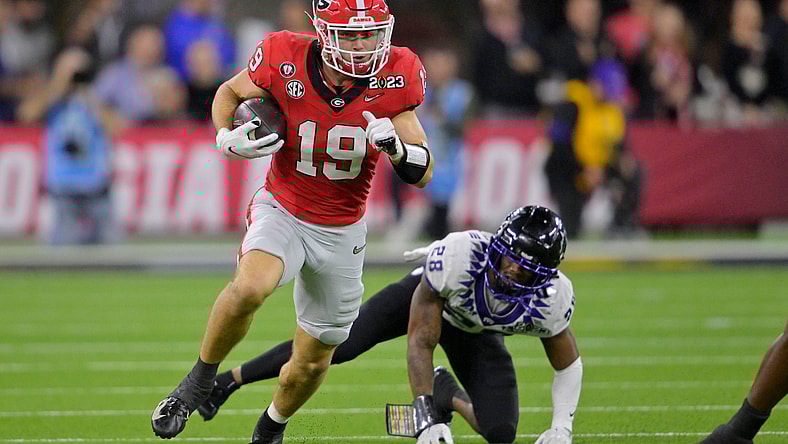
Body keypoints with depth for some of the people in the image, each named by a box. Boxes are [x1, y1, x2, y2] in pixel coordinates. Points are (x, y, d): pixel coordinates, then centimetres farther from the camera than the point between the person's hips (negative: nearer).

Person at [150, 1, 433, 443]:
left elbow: (423, 175, -9)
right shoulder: (286, 62, -19)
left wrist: (395, 145, -30)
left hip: (341, 233, 2)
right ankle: (201, 380, -12)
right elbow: (230, 92, 4)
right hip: (283, 211, -2)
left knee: (312, 363, 12)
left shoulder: (396, 78, -15)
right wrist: (228, 138, -17)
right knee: (250, 288, -36)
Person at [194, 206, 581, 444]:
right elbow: (421, 341, -34)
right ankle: (228, 381, -4)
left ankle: (450, 395, 19)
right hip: (426, 297, -2)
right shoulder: (459, 256, -42)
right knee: (340, 345, -20)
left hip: (474, 334, 3)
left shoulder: (551, 301, -35)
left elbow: (568, 364, -12)